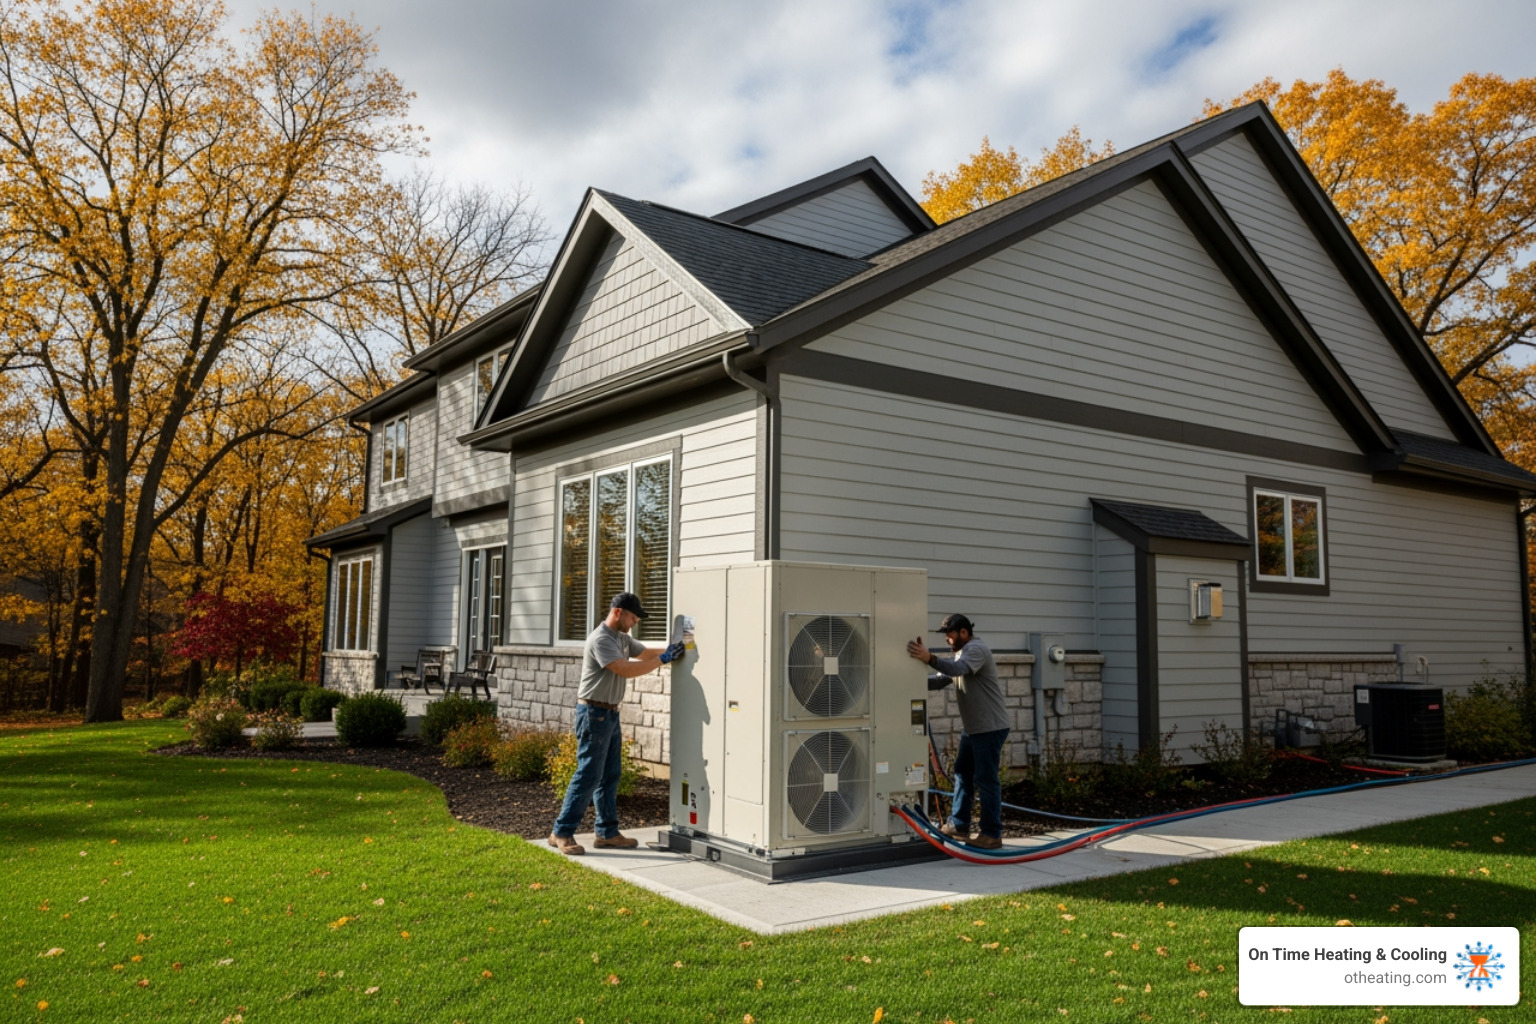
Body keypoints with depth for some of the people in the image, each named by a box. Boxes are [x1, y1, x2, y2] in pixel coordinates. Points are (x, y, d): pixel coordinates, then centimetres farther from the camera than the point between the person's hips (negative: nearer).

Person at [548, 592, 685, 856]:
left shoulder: (623, 638, 13)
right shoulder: (600, 639, -17)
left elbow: (646, 653, 17)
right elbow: (626, 670, -24)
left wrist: (670, 653, 1)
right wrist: (663, 659, -21)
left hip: (610, 714, 10)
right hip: (594, 712, -10)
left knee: (610, 775, 11)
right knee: (588, 775, -8)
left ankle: (607, 832, 18)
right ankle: (562, 833, -1)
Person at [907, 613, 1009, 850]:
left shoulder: (976, 649, -15)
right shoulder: (961, 653, 17)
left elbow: (958, 668, -35)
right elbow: (940, 680, 13)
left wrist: (929, 658, -49)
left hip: (990, 728, -10)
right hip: (972, 727, 10)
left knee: (986, 780, -5)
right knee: (962, 773, 14)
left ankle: (992, 835, 2)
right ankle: (958, 825, 22)